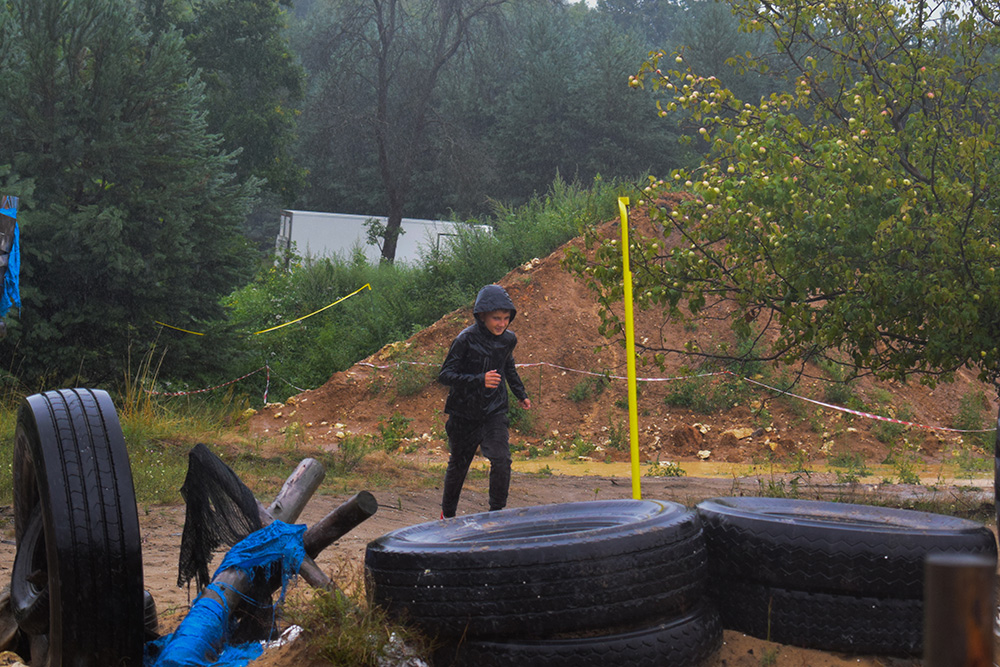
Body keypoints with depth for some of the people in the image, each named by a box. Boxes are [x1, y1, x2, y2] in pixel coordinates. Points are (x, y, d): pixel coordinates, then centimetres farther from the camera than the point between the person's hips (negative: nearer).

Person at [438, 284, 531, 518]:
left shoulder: (508, 339, -1)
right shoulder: (466, 339, -18)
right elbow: (444, 375, -21)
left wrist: (521, 394, 27)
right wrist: (479, 380, -32)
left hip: (495, 412, 3)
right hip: (464, 414, -3)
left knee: (501, 460, -18)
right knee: (459, 464, 14)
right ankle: (447, 514, 36)